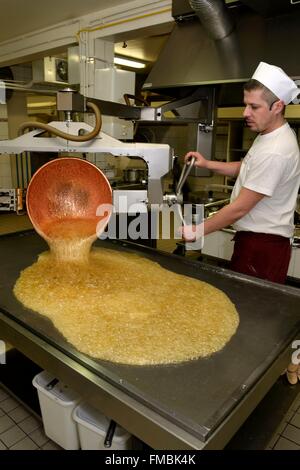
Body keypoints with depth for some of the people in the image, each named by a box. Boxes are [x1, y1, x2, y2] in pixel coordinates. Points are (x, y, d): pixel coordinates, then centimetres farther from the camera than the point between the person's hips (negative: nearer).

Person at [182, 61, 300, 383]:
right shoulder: (269, 136, 10)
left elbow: (240, 209, -23)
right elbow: (246, 169, 23)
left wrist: (199, 231, -14)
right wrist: (208, 164, 10)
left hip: (263, 244, -10)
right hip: (257, 238, 10)